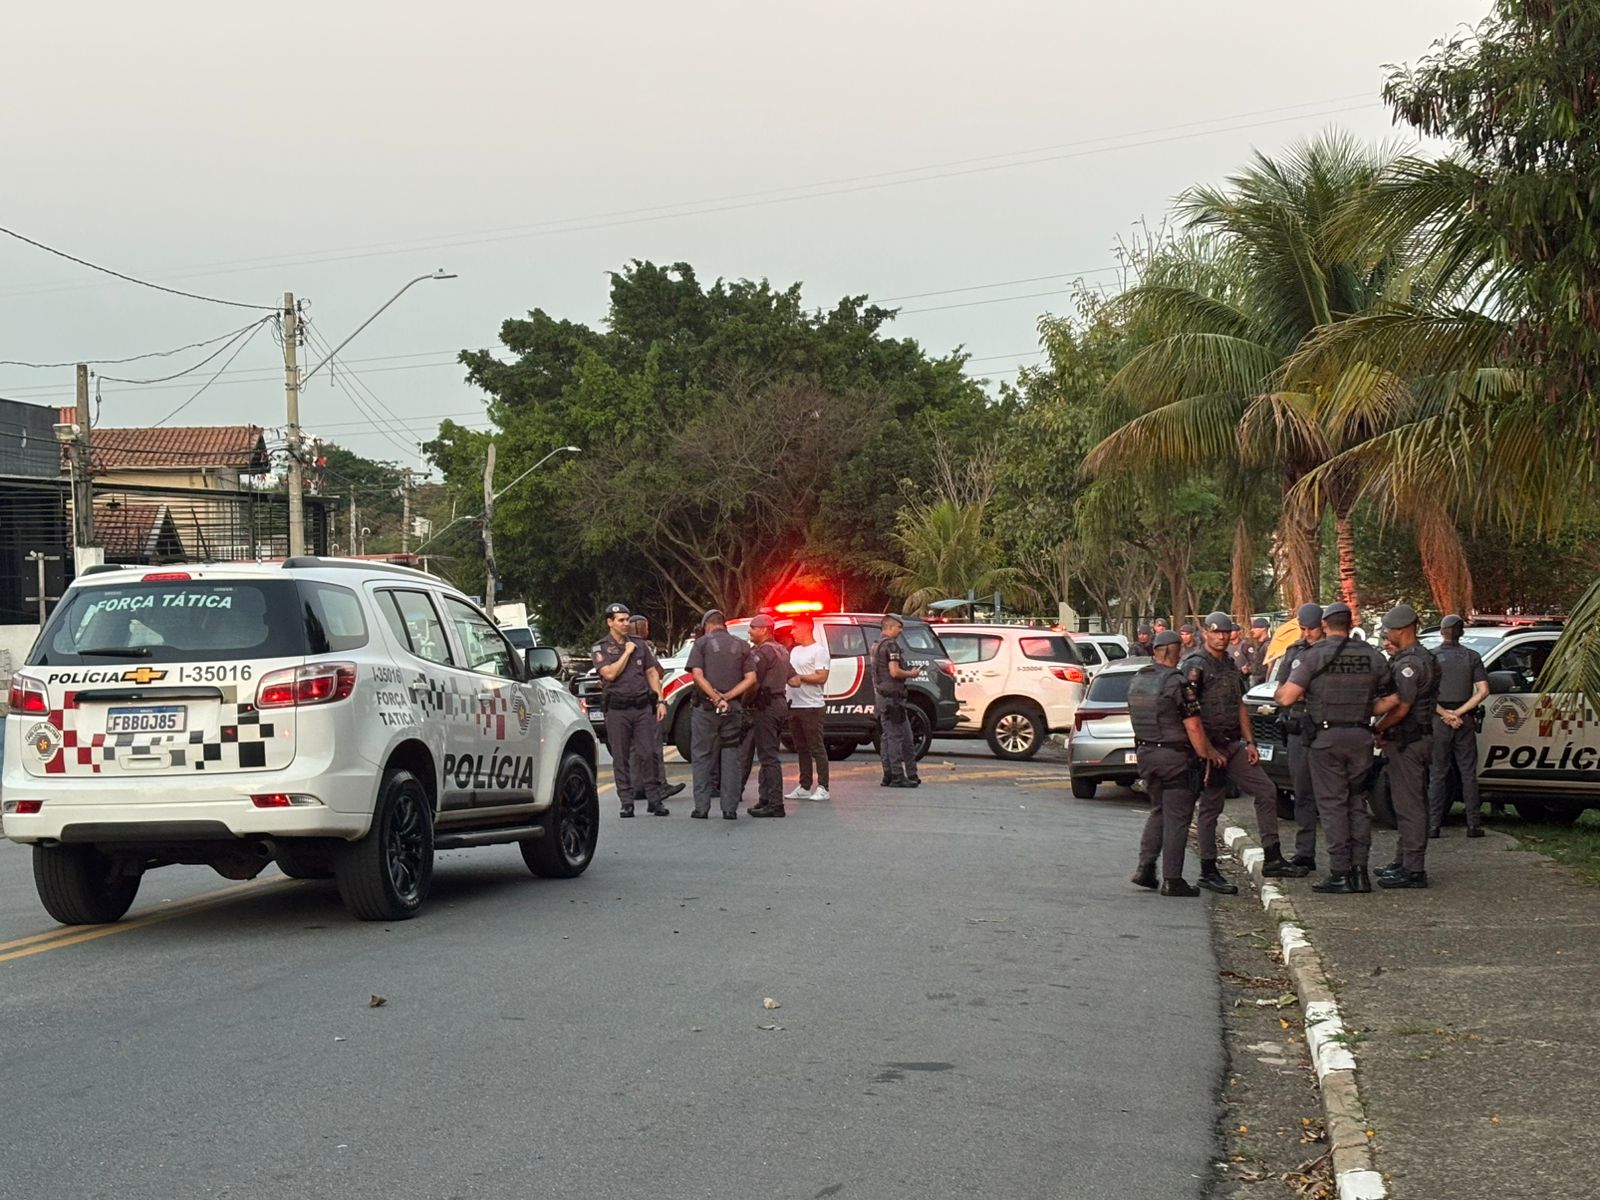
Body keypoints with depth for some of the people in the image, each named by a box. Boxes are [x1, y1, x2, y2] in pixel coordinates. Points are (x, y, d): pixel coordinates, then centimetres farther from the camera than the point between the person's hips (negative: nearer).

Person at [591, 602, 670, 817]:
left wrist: (660, 701, 7)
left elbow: (652, 673, 15)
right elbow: (610, 674, -11)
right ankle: (626, 802, 5)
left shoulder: (640, 644, 13)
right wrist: (627, 652, -7)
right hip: (617, 709, -2)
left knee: (648, 753, -3)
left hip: (643, 706, 2)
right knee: (621, 757, 1)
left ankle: (655, 799, 1)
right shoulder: (600, 648, 3)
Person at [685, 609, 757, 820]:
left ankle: (702, 807, 2)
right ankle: (730, 808, 3)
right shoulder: (741, 646, 10)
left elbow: (697, 675, -11)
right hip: (734, 709, 2)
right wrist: (728, 697, -6)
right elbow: (751, 678, 1)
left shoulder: (702, 643, 1)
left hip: (706, 708, -2)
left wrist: (716, 697, -13)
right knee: (731, 758, 6)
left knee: (703, 757, 5)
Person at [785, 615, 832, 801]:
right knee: (801, 748, 11)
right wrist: (788, 677, 4)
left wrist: (800, 677, -17)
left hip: (812, 707, -8)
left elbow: (822, 677, -16)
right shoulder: (795, 651, 20)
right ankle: (804, 787, 15)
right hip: (794, 706, 9)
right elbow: (788, 673, 25)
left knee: (817, 748, -6)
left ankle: (822, 788, -4)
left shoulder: (819, 651, -8)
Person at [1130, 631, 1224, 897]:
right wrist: (1207, 753, -3)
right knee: (1177, 817, -1)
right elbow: (1193, 727, -16)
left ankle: (1145, 867, 12)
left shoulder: (1137, 681, 7)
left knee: (1158, 811, 20)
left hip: (1146, 753, 7)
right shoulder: (1177, 683, -16)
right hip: (1175, 756, -7)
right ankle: (1172, 880, 0)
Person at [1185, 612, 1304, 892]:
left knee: (1266, 792, 5)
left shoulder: (1230, 666, 17)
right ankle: (1208, 872, 3)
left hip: (1233, 745, 8)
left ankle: (1273, 860, 10)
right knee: (1210, 808, -3)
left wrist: (1250, 742, 11)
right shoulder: (1196, 666, -10)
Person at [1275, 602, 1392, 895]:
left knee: (1332, 804, 0)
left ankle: (1340, 873, -3)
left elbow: (1287, 698, -11)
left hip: (1326, 738, -4)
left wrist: (1279, 690, 11)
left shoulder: (1313, 656, -7)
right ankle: (1359, 869, 10)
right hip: (1361, 737, 4)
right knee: (1357, 802, 12)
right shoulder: (1372, 656, 6)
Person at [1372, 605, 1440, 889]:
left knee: (1408, 805, -8)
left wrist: (1378, 729, -9)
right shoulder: (1423, 657, 15)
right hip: (1417, 739, 11)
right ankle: (1405, 862, 26)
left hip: (1407, 742, -11)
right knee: (1409, 803, 17)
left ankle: (1413, 870, -6)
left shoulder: (1409, 663, -19)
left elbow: (1401, 708, -21)